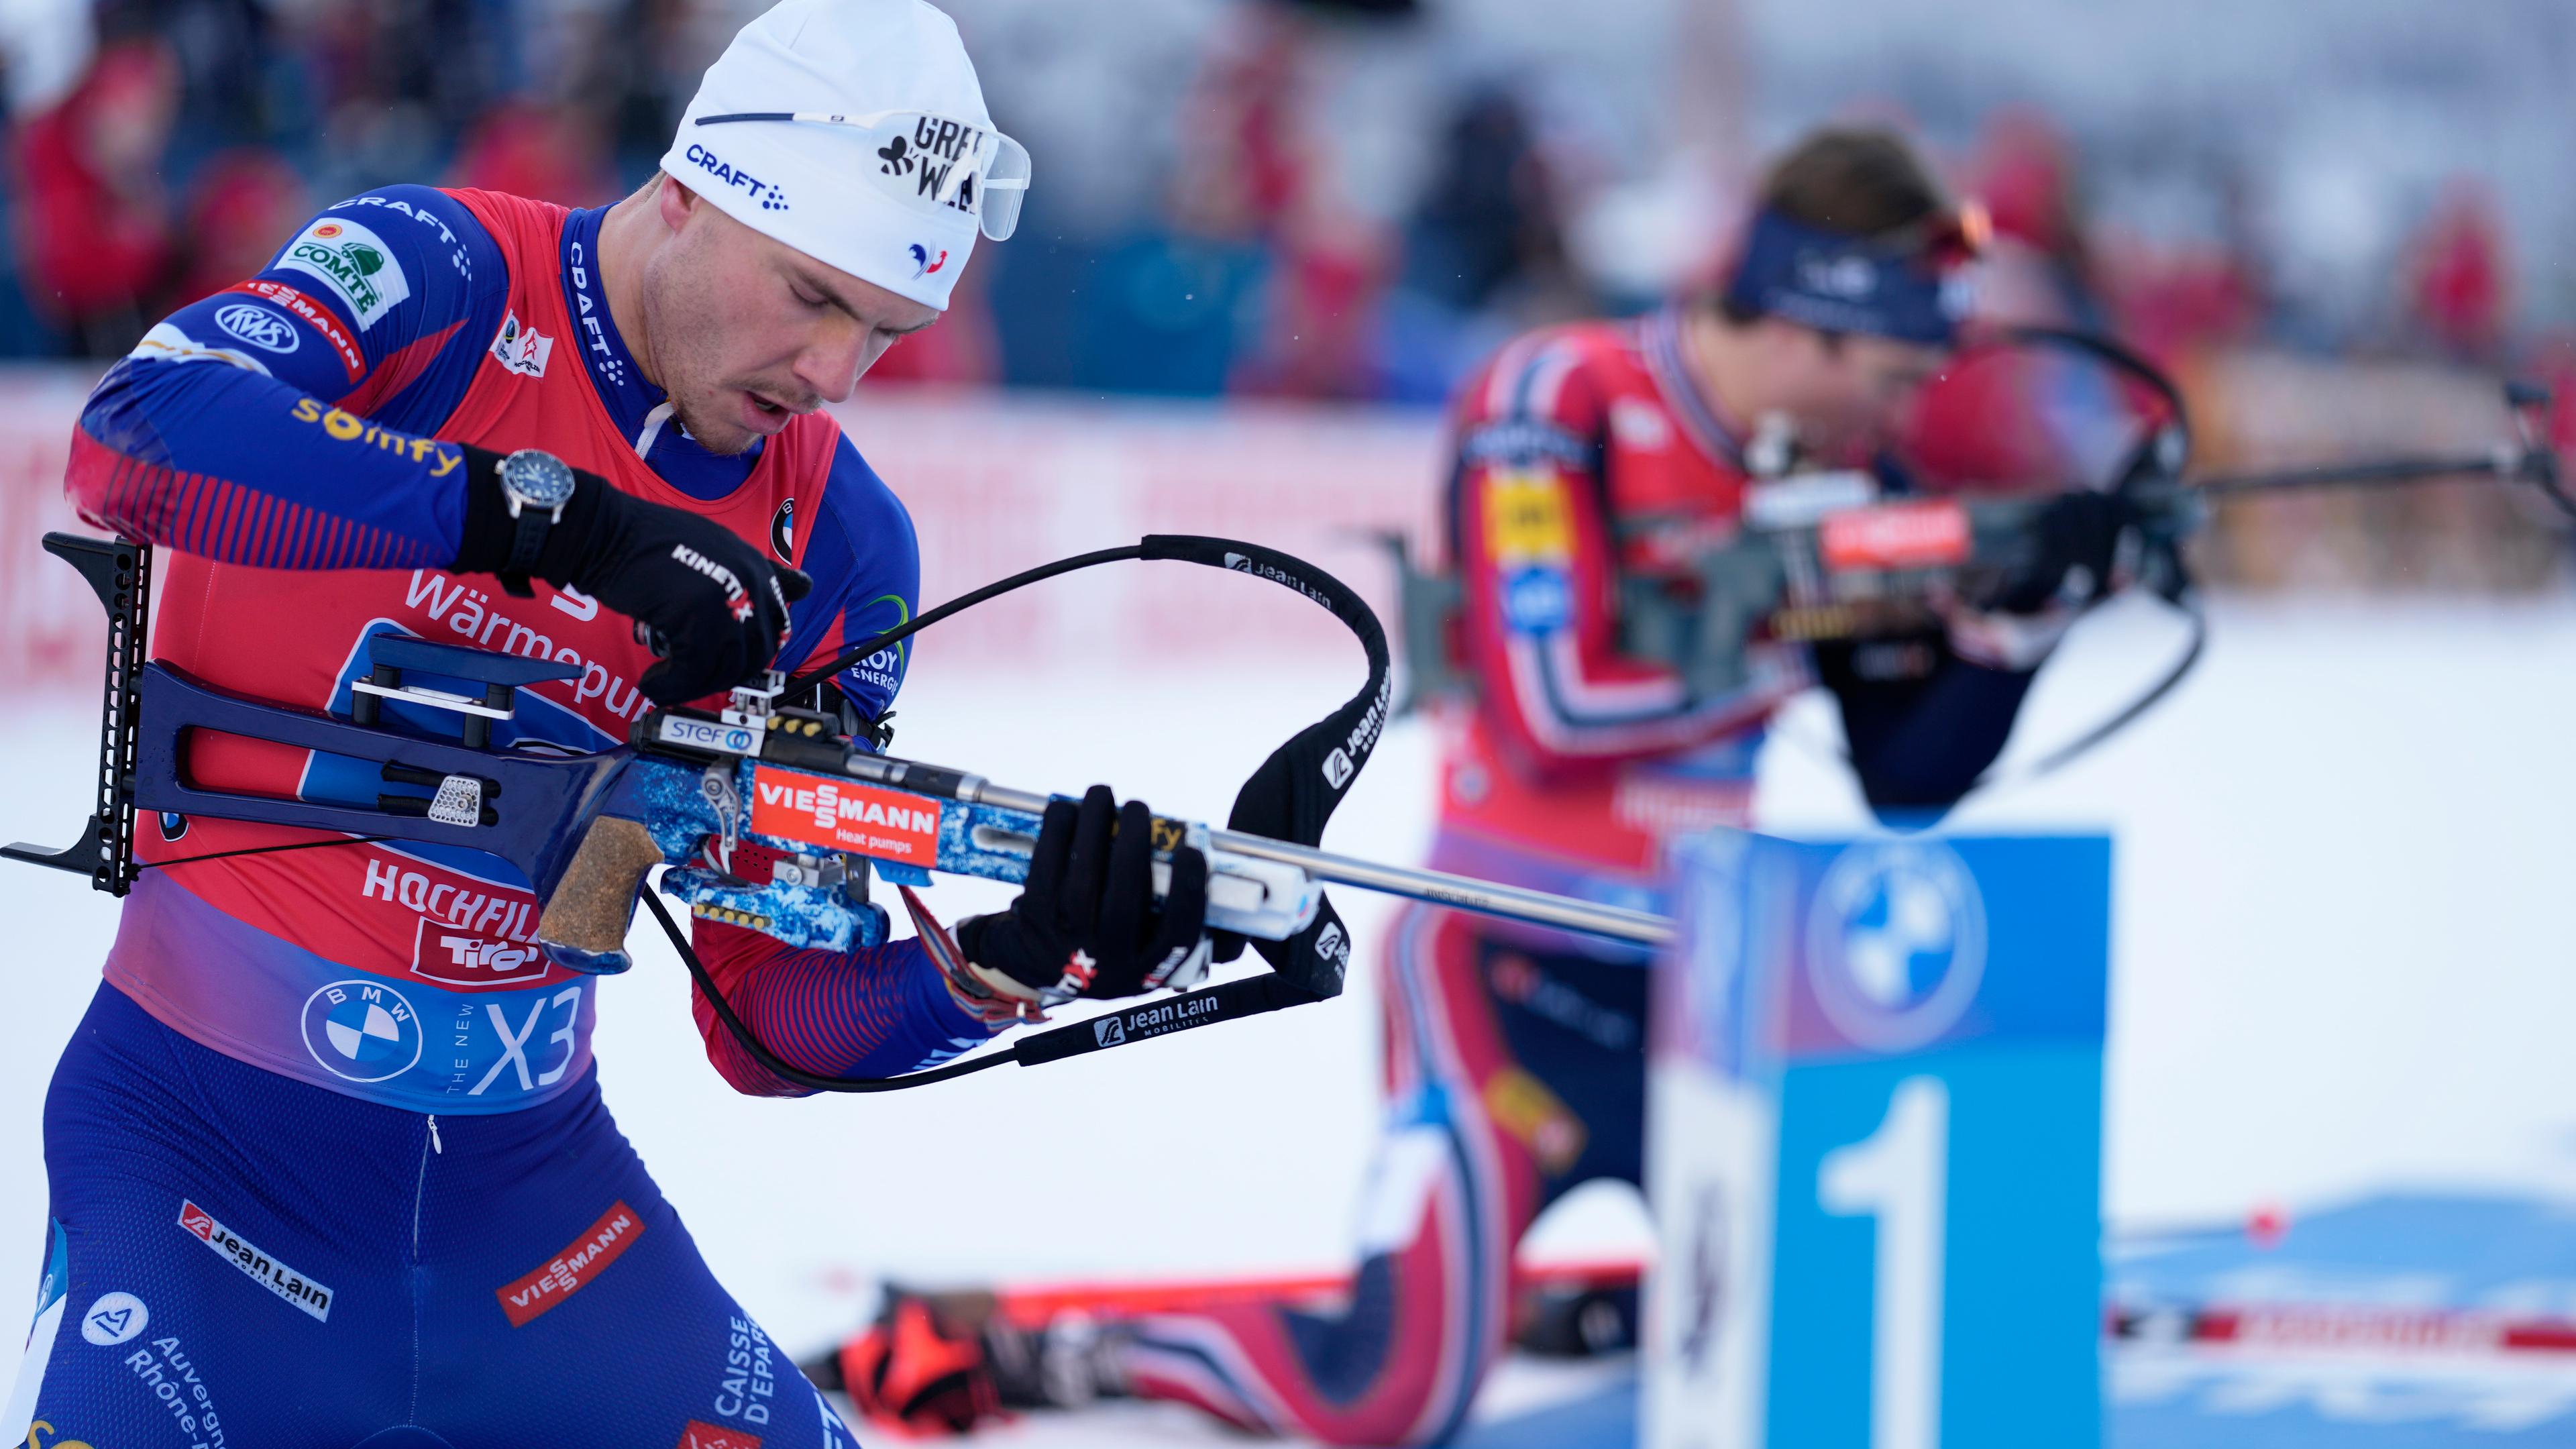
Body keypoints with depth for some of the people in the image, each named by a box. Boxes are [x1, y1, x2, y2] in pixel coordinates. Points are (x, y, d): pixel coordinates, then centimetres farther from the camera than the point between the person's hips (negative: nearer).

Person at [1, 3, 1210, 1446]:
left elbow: (769, 1014, 2)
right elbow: (137, 436, -31)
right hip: (205, 1128, -4)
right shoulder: (443, 276, -10)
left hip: (528, 1164, 5)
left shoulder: (838, 551, 0)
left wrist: (997, 974, -18)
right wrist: (555, 517, -34)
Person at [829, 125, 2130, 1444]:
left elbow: (1912, 781, 5)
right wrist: (1791, 642, -17)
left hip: (1695, 985, 7)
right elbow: (1554, 709, -23)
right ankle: (995, 1338, 1)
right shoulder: (1559, 404, -15)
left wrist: (2023, 611, -10)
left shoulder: (1834, 478, 5)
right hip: (1509, 972, -7)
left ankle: (1571, 1308, 27)